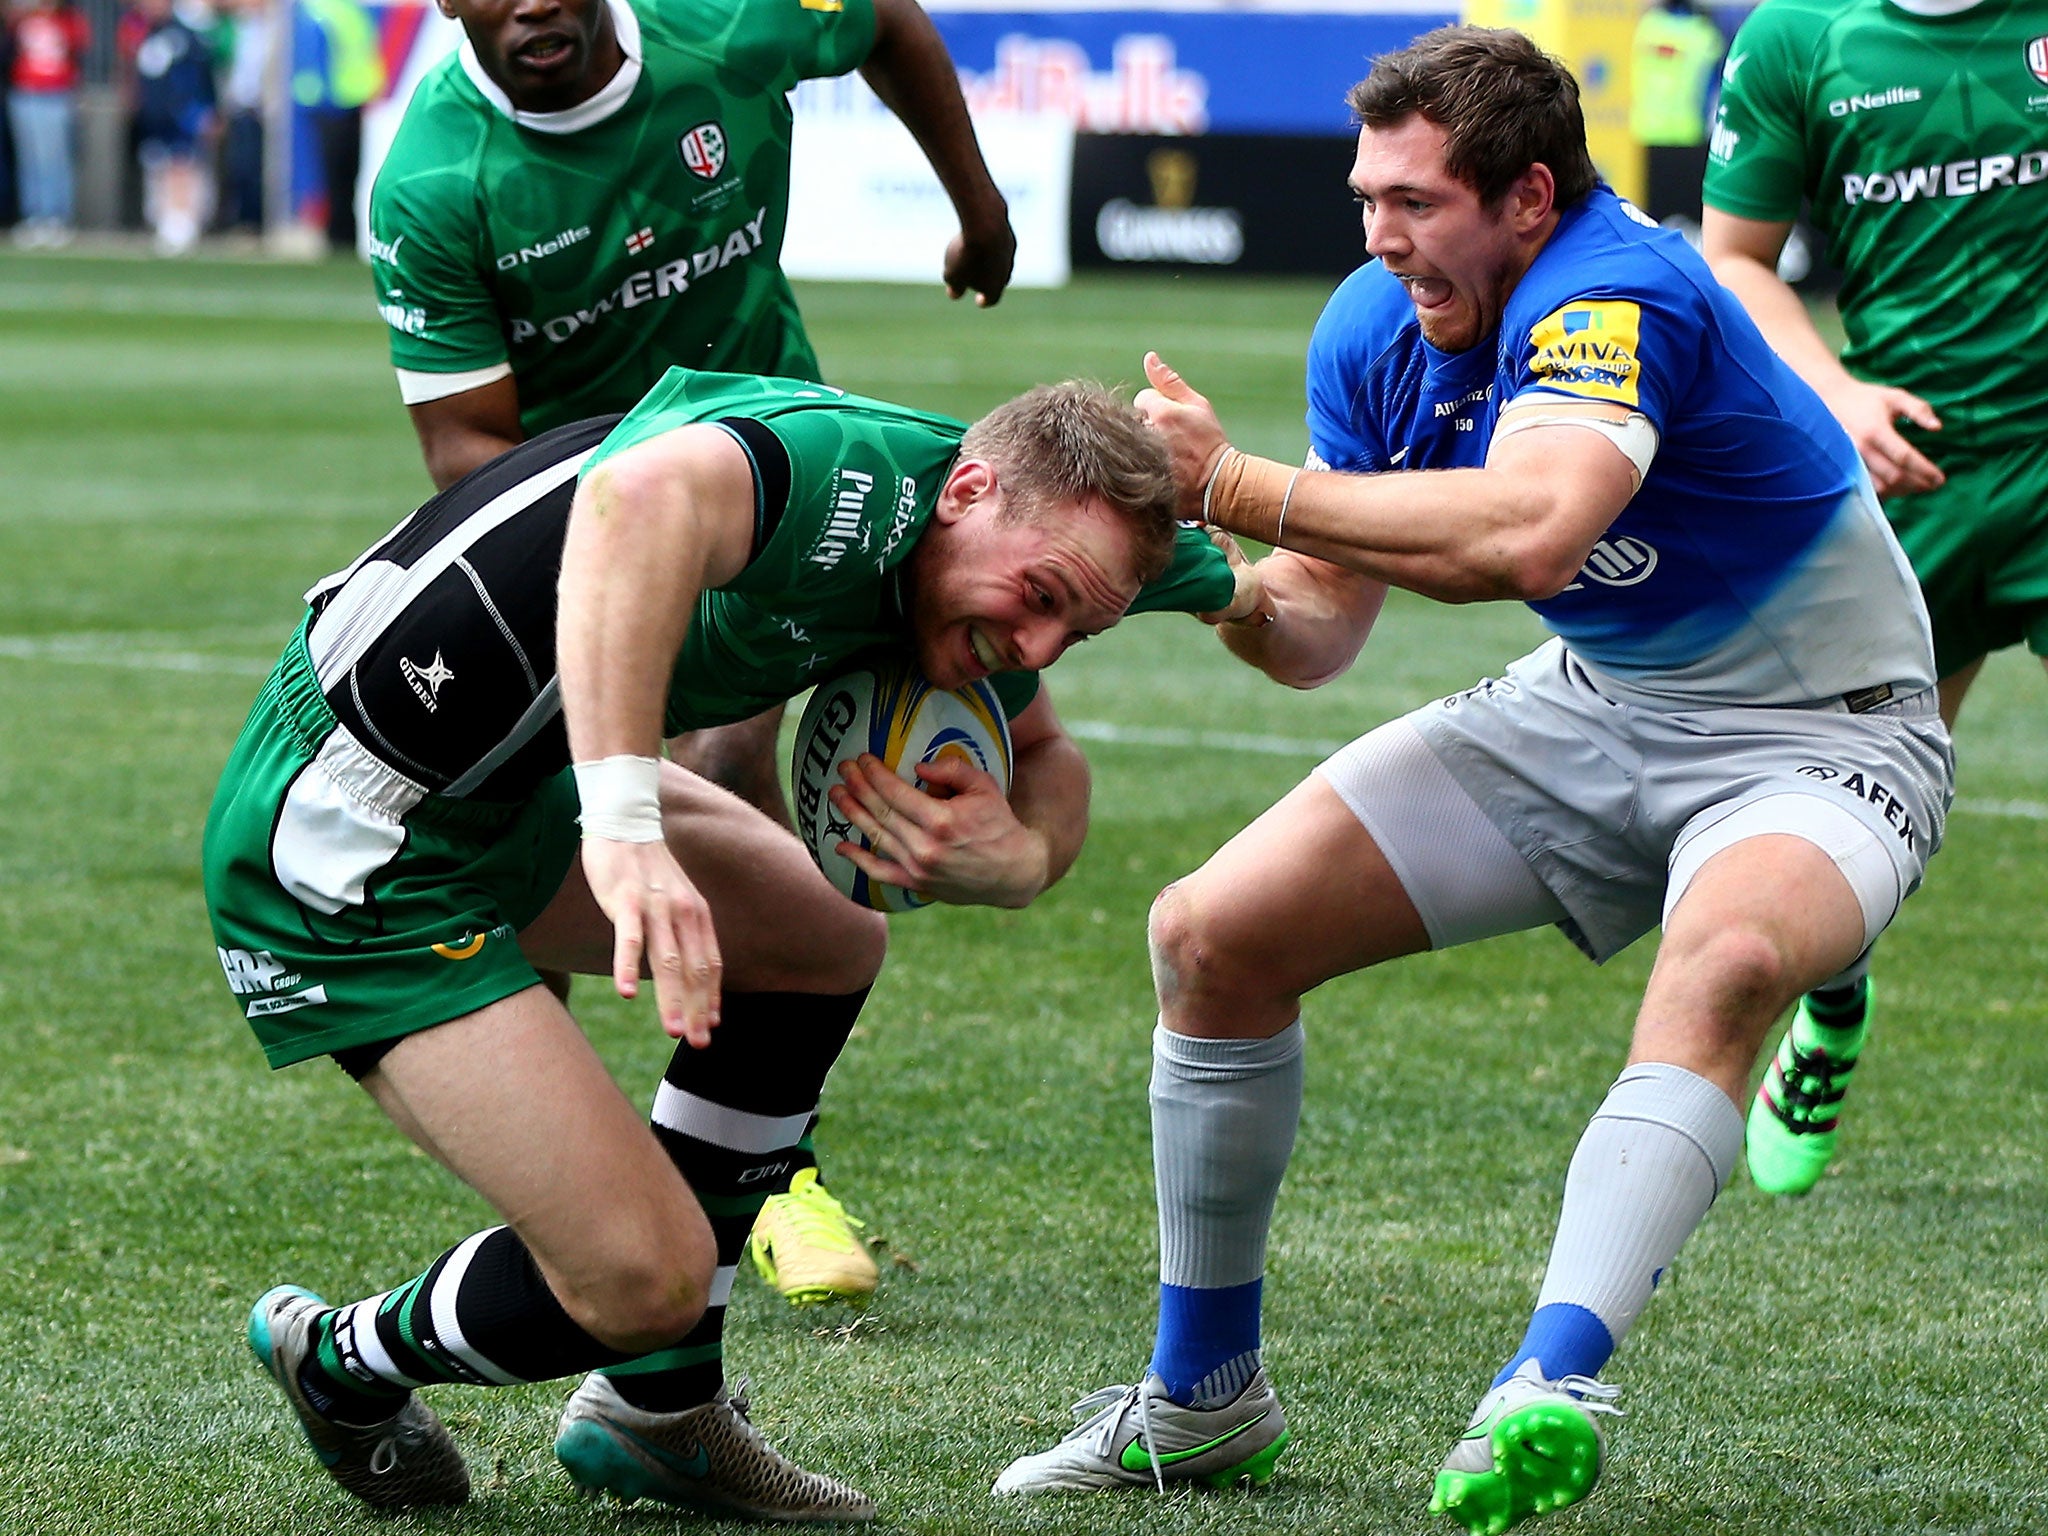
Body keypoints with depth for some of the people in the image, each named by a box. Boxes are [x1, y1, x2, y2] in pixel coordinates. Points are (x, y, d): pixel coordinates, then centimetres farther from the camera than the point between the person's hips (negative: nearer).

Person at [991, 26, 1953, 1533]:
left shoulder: (1616, 294, -29)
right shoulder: (1372, 328, -5)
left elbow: (1528, 535, -48)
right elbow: (1323, 619, 2)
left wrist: (1238, 484, -39)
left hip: (1817, 729, -7)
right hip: (1590, 709, 8)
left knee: (1727, 960, -41)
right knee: (1214, 933, -2)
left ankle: (1552, 1389, -51)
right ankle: (1202, 1402, 11)